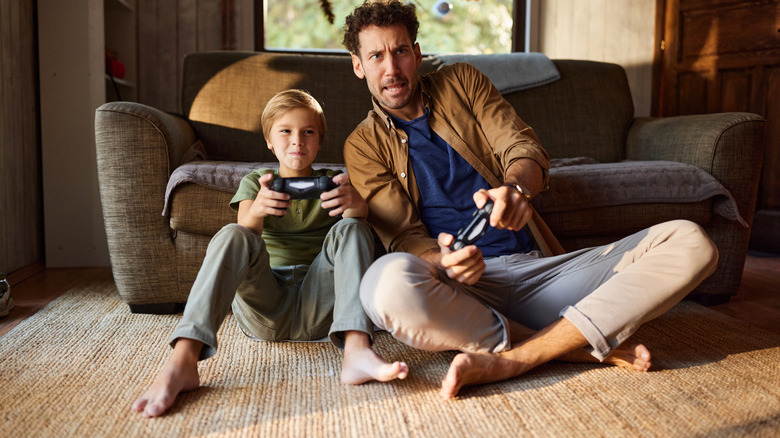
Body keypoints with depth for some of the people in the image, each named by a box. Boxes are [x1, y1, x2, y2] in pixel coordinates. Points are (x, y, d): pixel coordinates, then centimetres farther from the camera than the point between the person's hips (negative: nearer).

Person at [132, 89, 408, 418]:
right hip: (264, 309, 0)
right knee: (232, 235, -26)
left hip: (318, 308, 0)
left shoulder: (332, 181, 16)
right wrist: (256, 210, -30)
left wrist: (355, 203, -31)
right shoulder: (254, 183, 15)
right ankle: (182, 362, -42)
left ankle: (356, 351, -41)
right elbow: (245, 238, -5)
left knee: (351, 229, -22)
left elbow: (361, 219, -5)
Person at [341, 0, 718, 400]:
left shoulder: (461, 82, 15)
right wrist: (443, 262, -27)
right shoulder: (364, 147, 8)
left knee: (689, 241, -14)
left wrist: (514, 187, -23)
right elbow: (403, 237, -2)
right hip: (464, 284, -3)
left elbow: (524, 149, 3)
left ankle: (507, 361, -27)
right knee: (387, 282, -39)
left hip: (535, 267, 4)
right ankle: (574, 347, -20)